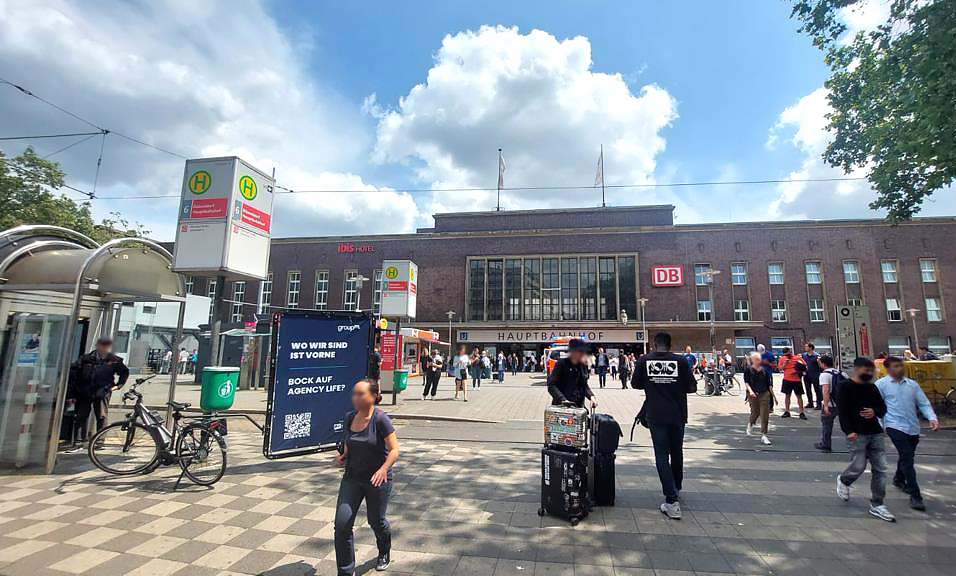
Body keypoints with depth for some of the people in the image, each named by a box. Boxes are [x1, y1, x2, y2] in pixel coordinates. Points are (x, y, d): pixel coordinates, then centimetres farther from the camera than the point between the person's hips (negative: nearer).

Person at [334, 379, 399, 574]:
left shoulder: (381, 419, -18)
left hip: (377, 479, -4)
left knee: (376, 521, 14)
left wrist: (384, 469, -34)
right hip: (352, 477, 5)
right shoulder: (350, 417, -1)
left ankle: (384, 553, 46)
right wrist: (343, 456, 2)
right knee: (342, 524, -4)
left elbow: (394, 450, -19)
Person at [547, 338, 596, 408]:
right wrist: (563, 400, -23)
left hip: (579, 406, 5)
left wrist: (591, 396, 0)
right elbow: (551, 385, -12)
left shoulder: (583, 366, 9)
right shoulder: (561, 364, -8)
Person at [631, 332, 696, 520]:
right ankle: (676, 489, 38)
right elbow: (692, 387, -4)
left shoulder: (644, 360, -4)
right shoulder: (680, 361, -6)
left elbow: (635, 384, 5)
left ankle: (672, 501, -6)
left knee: (662, 455, 2)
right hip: (677, 415, 2)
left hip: (655, 415, -1)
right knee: (677, 452, 20)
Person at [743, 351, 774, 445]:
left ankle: (763, 435, 1)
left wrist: (772, 393, 12)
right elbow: (746, 382, -6)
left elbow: (769, 383, 16)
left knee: (765, 415, -4)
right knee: (755, 412, 5)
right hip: (753, 394, -2)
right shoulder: (748, 369, 0)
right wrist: (750, 391, -20)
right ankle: (750, 424, 38)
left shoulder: (764, 369, 10)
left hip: (764, 393, 3)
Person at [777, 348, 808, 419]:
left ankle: (801, 413, 7)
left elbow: (805, 367, 1)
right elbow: (779, 369, 3)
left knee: (799, 396, 2)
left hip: (797, 380, -2)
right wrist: (784, 364, -12)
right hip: (787, 380, 2)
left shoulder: (798, 358, -3)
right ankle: (787, 412, 16)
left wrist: (800, 371, -14)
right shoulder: (782, 359, 3)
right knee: (787, 395, 9)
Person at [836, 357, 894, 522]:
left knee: (880, 469, 4)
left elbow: (883, 408, 15)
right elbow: (842, 411, -11)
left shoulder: (872, 387, 12)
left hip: (876, 433, 6)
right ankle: (843, 480, 26)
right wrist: (849, 431, -20)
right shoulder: (846, 387, -7)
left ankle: (876, 505, 14)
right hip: (857, 434, -6)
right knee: (858, 466, -7)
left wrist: (875, 412, -9)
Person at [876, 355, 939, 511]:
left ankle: (899, 480, 44)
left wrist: (932, 418, -6)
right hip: (895, 427, -5)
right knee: (907, 458, -12)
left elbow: (923, 403, 11)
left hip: (913, 428, 6)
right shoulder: (881, 384, -4)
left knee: (907, 457, 20)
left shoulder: (913, 384, 10)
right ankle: (915, 496, -7)